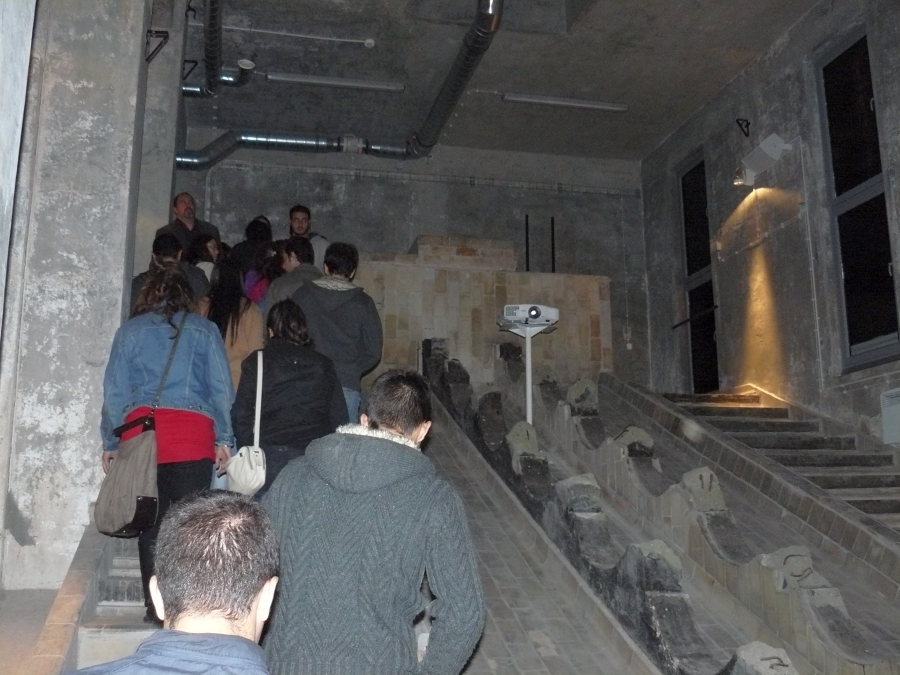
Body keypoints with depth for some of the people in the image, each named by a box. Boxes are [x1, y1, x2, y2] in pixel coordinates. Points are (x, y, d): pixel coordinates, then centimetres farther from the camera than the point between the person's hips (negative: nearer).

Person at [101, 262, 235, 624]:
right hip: (194, 435, -1)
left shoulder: (130, 331, 10)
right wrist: (224, 438, 8)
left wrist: (110, 442, 13)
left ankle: (156, 608, 9)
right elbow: (222, 388, 4)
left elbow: (115, 390, 8)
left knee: (150, 524, 6)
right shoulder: (204, 330, 8)